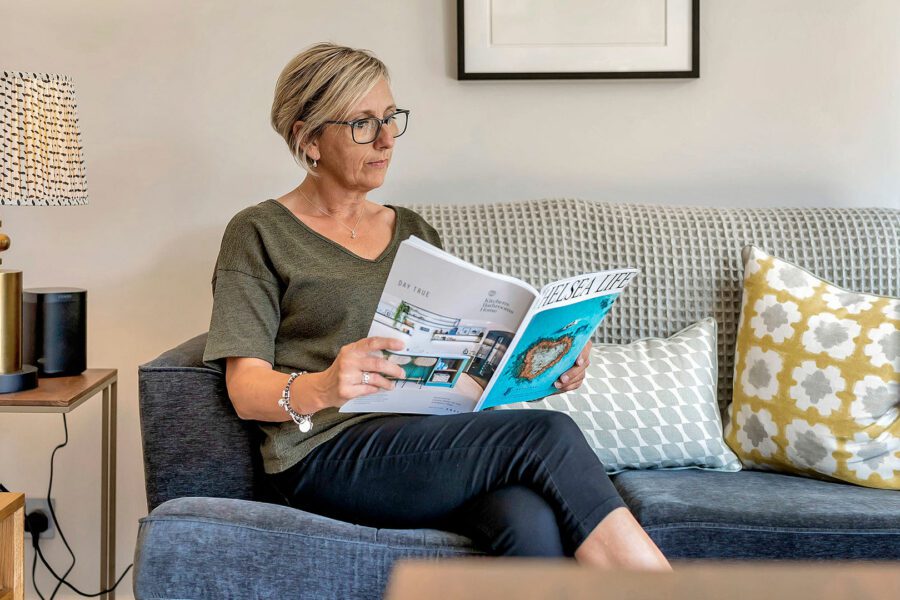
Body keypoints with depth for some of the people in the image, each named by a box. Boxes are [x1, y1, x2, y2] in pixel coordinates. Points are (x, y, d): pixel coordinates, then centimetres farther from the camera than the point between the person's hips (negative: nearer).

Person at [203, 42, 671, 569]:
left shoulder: (414, 233, 23)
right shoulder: (259, 234, 6)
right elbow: (246, 390, -4)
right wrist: (320, 389, -27)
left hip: (431, 439, 5)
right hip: (330, 454, -4)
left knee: (531, 524, -32)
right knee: (548, 435, -27)